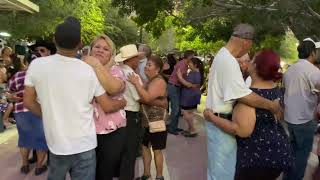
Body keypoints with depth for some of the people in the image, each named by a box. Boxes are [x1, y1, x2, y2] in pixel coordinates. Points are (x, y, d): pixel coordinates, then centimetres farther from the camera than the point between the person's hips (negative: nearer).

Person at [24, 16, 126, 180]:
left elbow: (28, 102, 2)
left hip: (56, 143, 2)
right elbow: (108, 107, -5)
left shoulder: (36, 65, -7)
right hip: (84, 144, -2)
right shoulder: (89, 70, -10)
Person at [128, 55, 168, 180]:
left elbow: (148, 98, -30)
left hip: (157, 121, -8)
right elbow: (142, 97, 10)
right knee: (145, 146, 14)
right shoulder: (149, 81, 12)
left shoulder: (159, 81, -16)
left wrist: (136, 83, -28)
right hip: (146, 120, 8)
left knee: (157, 150, 4)